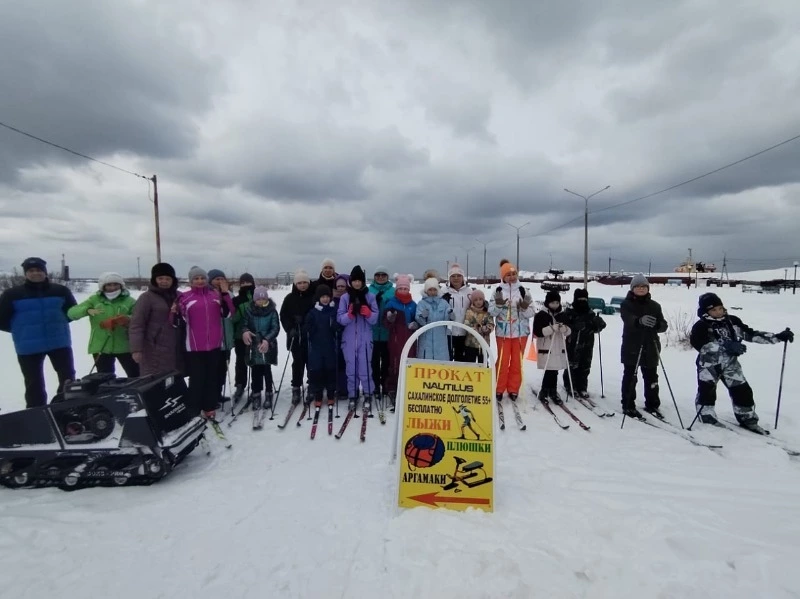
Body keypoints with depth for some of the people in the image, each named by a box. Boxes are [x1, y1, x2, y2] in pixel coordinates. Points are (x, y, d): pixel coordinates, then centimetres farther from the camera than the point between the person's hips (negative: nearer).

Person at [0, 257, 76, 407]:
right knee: (34, 383, 8)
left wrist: (56, 323, 4)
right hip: (28, 347, -1)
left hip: (60, 342, 1)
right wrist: (21, 329, 2)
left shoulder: (61, 291, 2)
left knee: (68, 379, 8)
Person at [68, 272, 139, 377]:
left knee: (136, 376, 3)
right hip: (101, 347, 1)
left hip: (124, 346, -1)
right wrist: (87, 310, -24)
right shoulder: (94, 299, 5)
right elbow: (71, 312, -3)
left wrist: (127, 320, -26)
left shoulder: (129, 301, 2)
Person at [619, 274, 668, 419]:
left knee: (651, 378, 13)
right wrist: (640, 321, -45)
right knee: (630, 377, 1)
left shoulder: (654, 305, 9)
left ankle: (652, 405, 27)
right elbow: (628, 319, -23)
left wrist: (656, 324, -23)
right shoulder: (626, 304, -2)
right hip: (631, 348, -3)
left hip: (650, 348, 4)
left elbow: (663, 325, 2)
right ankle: (628, 406, 10)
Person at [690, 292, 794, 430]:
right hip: (709, 364, -5)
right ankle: (709, 420, 5)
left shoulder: (732, 321, 0)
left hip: (730, 364, 5)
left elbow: (751, 335, 7)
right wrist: (725, 346, -38)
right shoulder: (701, 326, -16)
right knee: (707, 392, -11)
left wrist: (778, 337, 1)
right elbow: (700, 344, -30)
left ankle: (748, 419, 31)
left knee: (742, 391, 11)